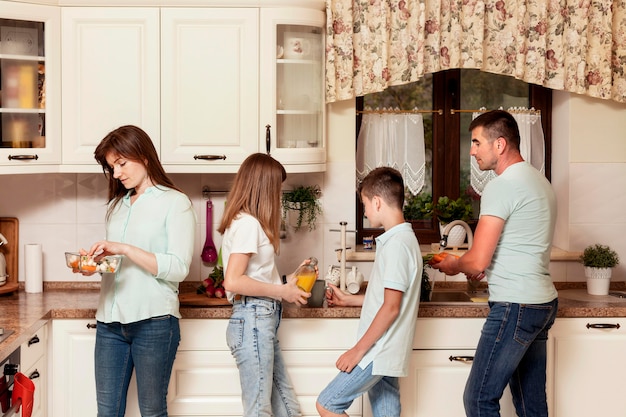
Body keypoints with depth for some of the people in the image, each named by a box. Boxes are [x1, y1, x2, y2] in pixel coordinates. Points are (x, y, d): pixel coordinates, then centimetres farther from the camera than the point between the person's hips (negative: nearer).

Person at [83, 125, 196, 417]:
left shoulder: (175, 203, -3)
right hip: (110, 319, 6)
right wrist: (94, 261, 1)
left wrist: (125, 249, -18)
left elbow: (178, 269, -12)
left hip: (153, 321, -6)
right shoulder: (117, 205, 17)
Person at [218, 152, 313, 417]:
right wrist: (282, 291, -14)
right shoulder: (248, 223, -13)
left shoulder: (248, 222, 16)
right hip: (252, 321, -10)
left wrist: (288, 282, 15)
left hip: (263, 320, 10)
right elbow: (233, 281, -21)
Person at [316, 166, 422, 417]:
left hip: (378, 353, -10)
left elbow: (391, 307, -21)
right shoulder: (403, 239, 13)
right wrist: (349, 300, 23)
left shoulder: (397, 244, -18)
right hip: (385, 353, 10)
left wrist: (358, 350, -18)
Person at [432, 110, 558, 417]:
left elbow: (476, 262, -17)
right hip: (543, 302, 10)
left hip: (514, 307, -10)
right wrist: (484, 267, 15)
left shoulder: (501, 187, -15)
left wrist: (454, 265, 4)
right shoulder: (539, 181, 15)